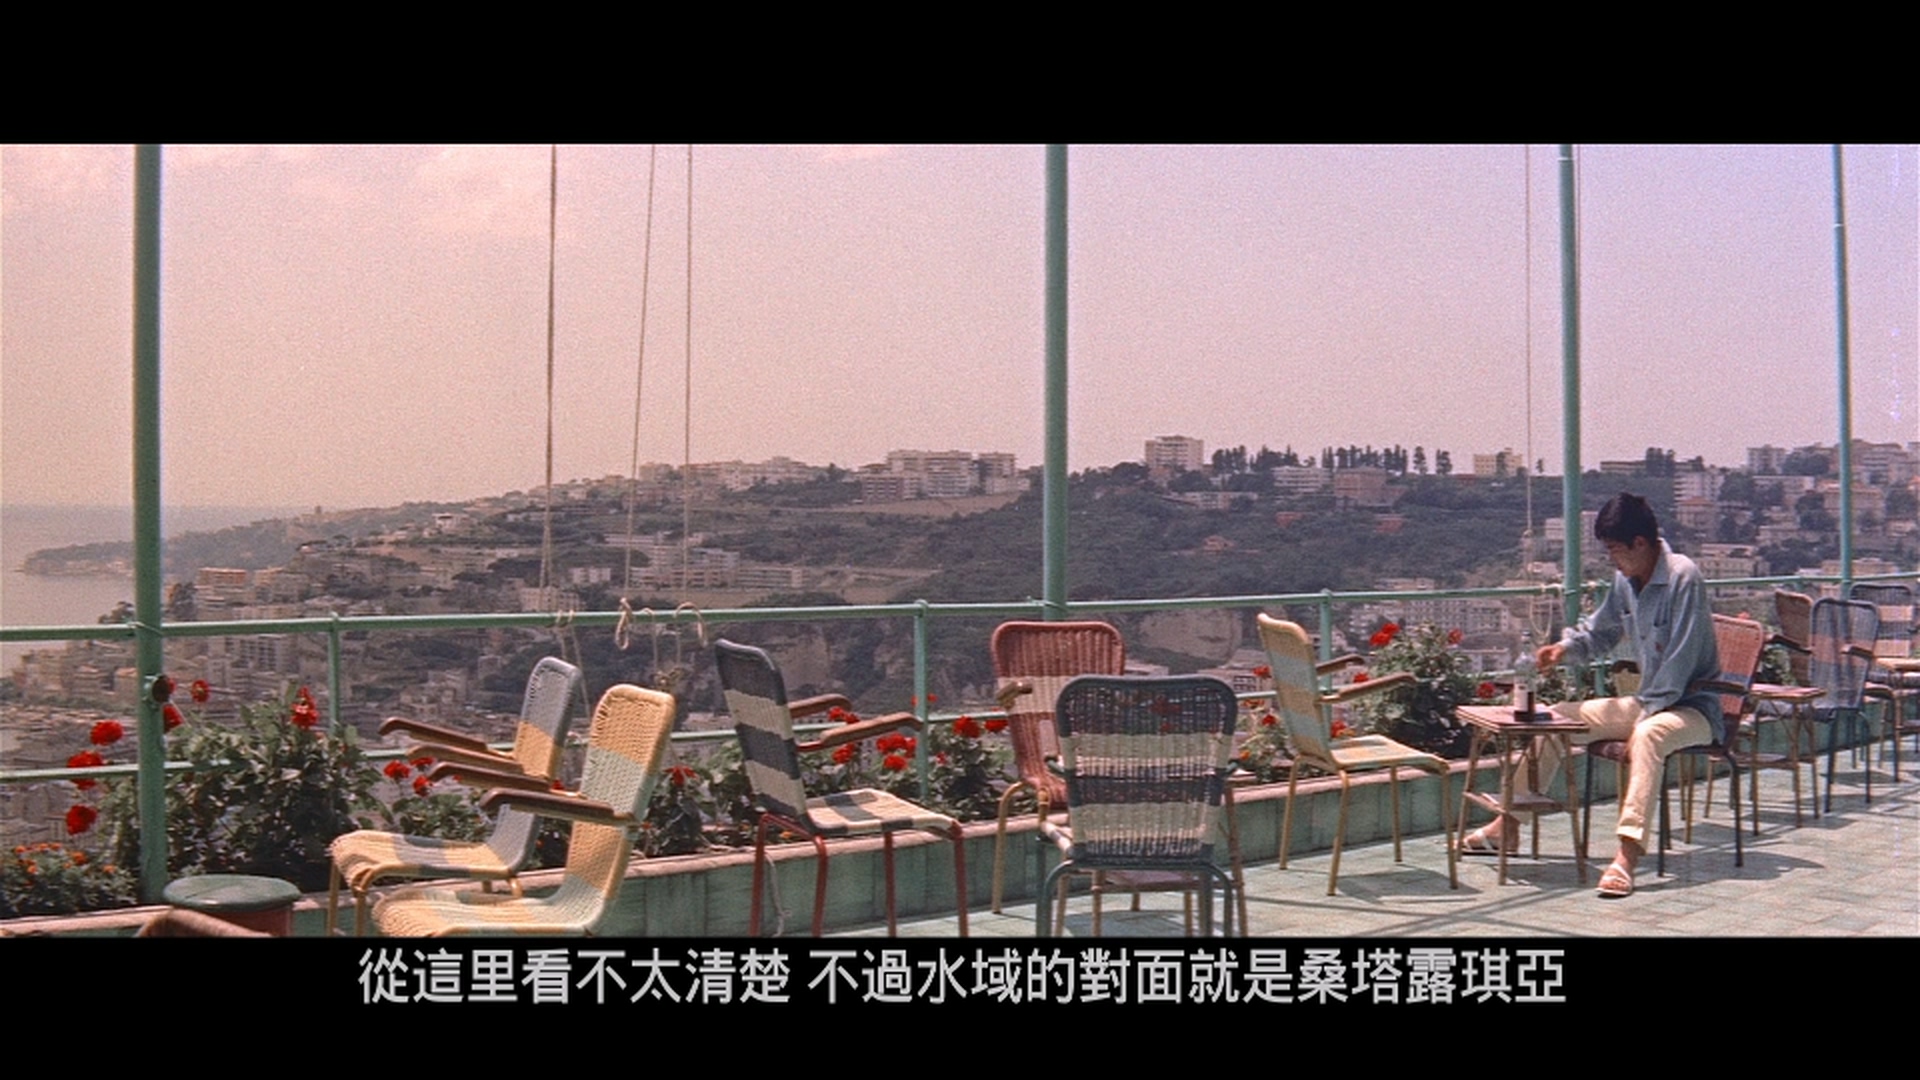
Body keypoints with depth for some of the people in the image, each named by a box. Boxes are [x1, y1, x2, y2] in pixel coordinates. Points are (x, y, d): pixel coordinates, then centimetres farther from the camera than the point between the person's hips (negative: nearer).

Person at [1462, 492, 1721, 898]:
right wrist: (1565, 647, -3)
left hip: (1693, 706, -8)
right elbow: (1599, 632, 19)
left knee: (1648, 735, -40)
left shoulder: (1683, 577, -21)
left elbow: (1681, 660, -24)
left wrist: (1640, 720, -24)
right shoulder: (1625, 579, 4)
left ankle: (1628, 852, -48)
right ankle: (1509, 824, 9)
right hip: (1649, 702, 9)